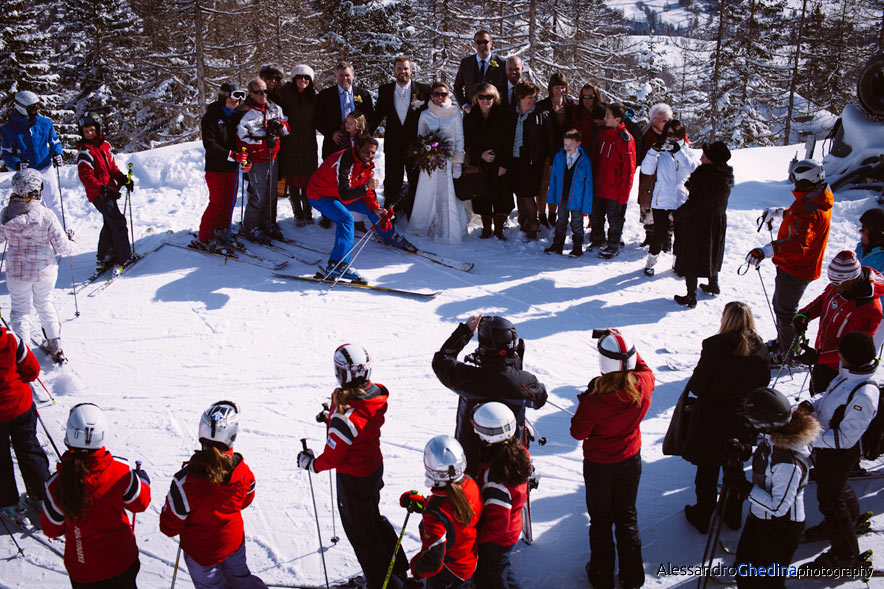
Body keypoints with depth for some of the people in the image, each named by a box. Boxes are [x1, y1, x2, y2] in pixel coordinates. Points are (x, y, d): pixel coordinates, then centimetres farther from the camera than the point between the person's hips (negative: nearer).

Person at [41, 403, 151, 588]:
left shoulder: (57, 483, -24)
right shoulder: (120, 471, -23)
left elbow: (51, 529, -8)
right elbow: (140, 503, -5)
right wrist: (142, 479, 14)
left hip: (82, 568, 0)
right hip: (121, 562, 0)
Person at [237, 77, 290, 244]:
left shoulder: (275, 109, 8)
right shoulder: (247, 114, -11)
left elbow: (287, 129, 14)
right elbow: (242, 139, -15)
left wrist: (279, 125, -8)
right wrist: (265, 142, -18)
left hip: (272, 158, 6)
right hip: (256, 161, -6)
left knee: (272, 193, 14)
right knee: (259, 196, -7)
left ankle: (268, 223, 29)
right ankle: (250, 228, 6)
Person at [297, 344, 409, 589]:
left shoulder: (345, 417, -35)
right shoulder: (375, 394, -12)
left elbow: (332, 457, -23)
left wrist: (310, 463, -5)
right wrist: (331, 417, 17)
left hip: (353, 479, -8)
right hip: (374, 468, 8)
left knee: (360, 532, 14)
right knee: (373, 518, 30)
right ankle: (399, 569, 46)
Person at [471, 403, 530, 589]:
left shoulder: (494, 474, -37)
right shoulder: (519, 452, -12)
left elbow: (498, 523, -32)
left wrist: (477, 537, -19)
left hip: (496, 539, -8)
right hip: (512, 529, 8)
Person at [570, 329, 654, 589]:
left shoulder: (596, 401, -34)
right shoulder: (644, 386, -23)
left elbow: (578, 433, -16)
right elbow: (643, 367, 3)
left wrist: (583, 401, -8)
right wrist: (623, 343, 1)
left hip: (598, 465, -4)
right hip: (631, 461, 4)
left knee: (600, 521, 18)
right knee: (627, 517, 23)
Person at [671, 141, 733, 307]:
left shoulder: (703, 176, -25)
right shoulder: (726, 177, -1)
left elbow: (694, 204, -23)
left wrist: (676, 215, -9)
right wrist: (690, 186, 19)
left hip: (698, 225, -8)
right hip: (718, 223, 8)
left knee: (691, 258, 4)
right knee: (711, 254, 26)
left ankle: (691, 297, 7)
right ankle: (713, 285, 42)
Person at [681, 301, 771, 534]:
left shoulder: (714, 348, -25)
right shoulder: (760, 350, -12)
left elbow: (697, 386, -20)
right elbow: (763, 384, 2)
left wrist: (692, 384, 2)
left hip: (711, 421, -4)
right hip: (743, 420, 4)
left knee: (707, 471, 14)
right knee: (734, 468, 23)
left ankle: (702, 517, 29)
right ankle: (733, 516, 38)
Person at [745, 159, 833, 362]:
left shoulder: (811, 212, -33)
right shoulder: (815, 199, 0)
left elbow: (799, 244, -47)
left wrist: (767, 250, -58)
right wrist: (778, 212, 34)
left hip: (795, 269, -10)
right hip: (792, 265, 10)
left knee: (785, 311, 6)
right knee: (780, 305, 26)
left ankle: (787, 355, 23)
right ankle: (783, 341, 46)